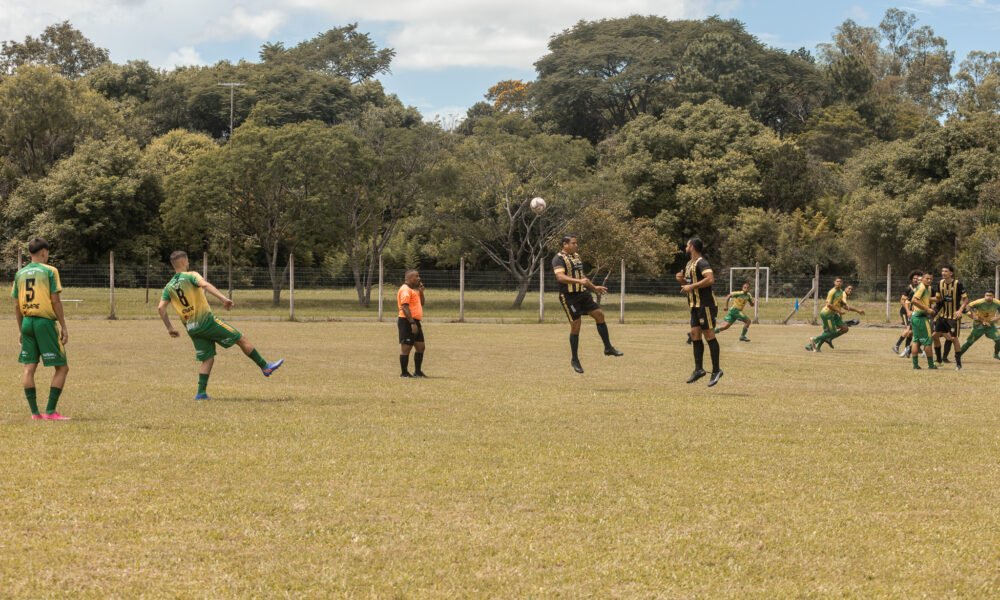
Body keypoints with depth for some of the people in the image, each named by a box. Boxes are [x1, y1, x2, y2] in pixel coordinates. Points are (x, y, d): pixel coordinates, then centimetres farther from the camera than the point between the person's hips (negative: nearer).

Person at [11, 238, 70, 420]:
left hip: (27, 322, 6)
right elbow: (55, 301, -9)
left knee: (29, 367, 6)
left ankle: (35, 412, 4)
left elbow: (16, 305, 11)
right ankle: (50, 412, -6)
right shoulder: (49, 271, -4)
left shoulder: (20, 273, 10)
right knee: (62, 368, 1)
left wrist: (21, 330, 19)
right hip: (45, 321, -5)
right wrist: (64, 327, -4)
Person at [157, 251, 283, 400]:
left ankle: (201, 393, 3)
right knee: (241, 339, 3)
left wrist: (170, 328, 10)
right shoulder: (190, 276, -4)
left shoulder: (169, 287, 10)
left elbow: (161, 308, 2)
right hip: (207, 321, -6)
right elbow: (205, 285, -24)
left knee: (208, 359, 13)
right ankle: (265, 367, 6)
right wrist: (223, 298, -33)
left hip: (191, 329, 6)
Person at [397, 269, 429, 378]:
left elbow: (421, 303, 27)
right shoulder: (405, 290, -12)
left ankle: (418, 371, 18)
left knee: (420, 347, 11)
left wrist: (421, 291, 12)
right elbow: (405, 307, -21)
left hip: (415, 322, 10)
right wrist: (412, 323, -26)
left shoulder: (413, 290, 19)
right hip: (407, 322, -10)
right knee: (406, 347, -5)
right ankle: (404, 373, 1)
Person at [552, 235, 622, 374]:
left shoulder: (576, 256, 15)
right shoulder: (559, 259, -13)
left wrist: (594, 287, 29)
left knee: (599, 314, 1)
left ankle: (608, 348, 11)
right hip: (569, 297, -8)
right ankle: (574, 360, 6)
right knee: (576, 325, -7)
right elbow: (560, 277, -28)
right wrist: (579, 281, -38)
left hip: (583, 294, 8)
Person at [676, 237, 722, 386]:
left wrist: (691, 286, -26)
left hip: (705, 305, -10)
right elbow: (688, 283, 30)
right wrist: (681, 279, 8)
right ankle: (699, 369, 10)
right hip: (695, 305, 10)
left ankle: (716, 370, -2)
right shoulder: (689, 264, 16)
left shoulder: (701, 263, -14)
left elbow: (710, 279, -30)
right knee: (695, 334, 6)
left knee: (709, 335, -7)